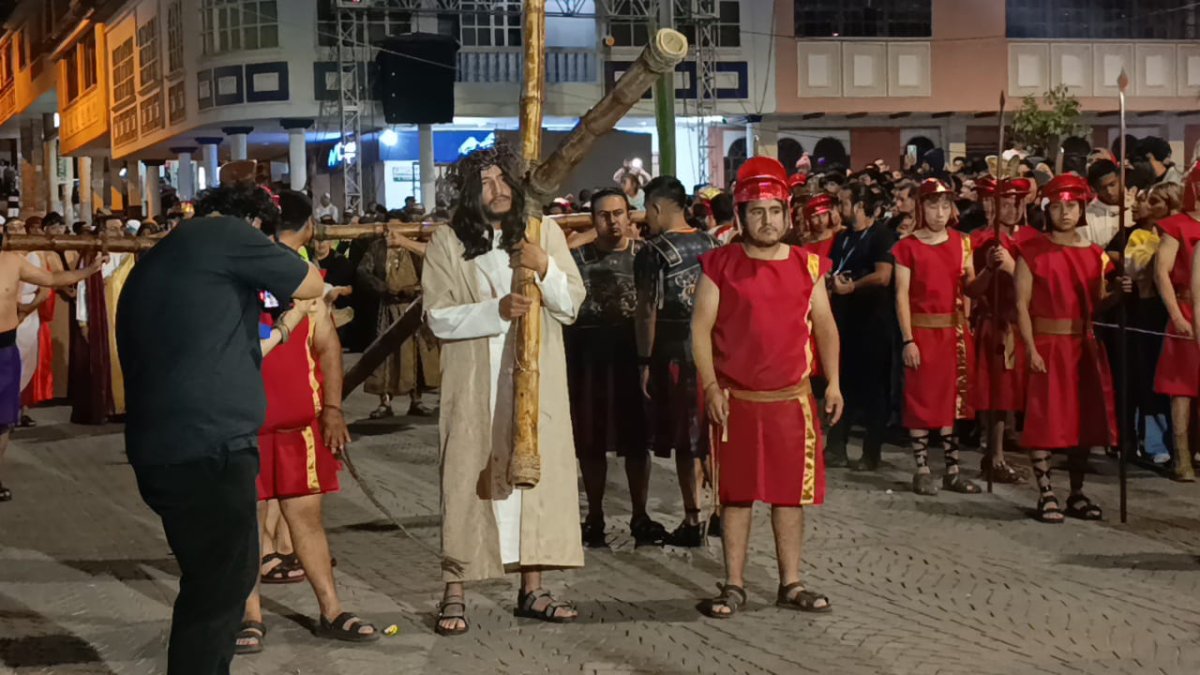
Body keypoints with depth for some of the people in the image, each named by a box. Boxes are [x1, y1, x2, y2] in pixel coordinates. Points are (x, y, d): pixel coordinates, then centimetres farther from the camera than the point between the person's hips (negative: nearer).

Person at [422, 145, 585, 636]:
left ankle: (532, 588, 11)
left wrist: (546, 269, -14)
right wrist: (496, 310, -18)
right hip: (473, 384, -2)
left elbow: (572, 305, 4)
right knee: (468, 480, -2)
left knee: (535, 472, 3)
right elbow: (438, 318, -5)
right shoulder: (447, 242, 0)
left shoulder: (543, 231, 6)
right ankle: (454, 593, 2)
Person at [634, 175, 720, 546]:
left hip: (674, 350, -4)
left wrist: (645, 362, -5)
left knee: (686, 438, 2)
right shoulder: (712, 245, 6)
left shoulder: (653, 253, -10)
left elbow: (648, 311, -11)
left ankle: (692, 520, 4)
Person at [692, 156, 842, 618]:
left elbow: (824, 326, 10)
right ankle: (734, 587, 12)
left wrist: (833, 383, 3)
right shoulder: (721, 264, -1)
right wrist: (710, 387, -10)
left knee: (791, 493, 7)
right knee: (736, 494, 3)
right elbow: (701, 327, -3)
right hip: (735, 400, -2)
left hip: (791, 398, 2)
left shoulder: (806, 265, 7)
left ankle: (791, 584, 17)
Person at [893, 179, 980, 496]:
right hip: (922, 330, -4)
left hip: (955, 330, 4)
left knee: (952, 398, 7)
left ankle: (952, 470, 13)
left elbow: (970, 288, 8)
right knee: (920, 398, 1)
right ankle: (922, 470, 7)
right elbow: (902, 295, -7)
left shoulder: (961, 242, 8)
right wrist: (907, 340, -12)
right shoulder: (908, 246, -3)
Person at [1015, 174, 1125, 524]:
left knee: (1083, 419, 8)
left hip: (1085, 346, 5)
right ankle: (1046, 495, -1)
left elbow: (1097, 304, 15)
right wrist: (1031, 349, -16)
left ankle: (1077, 495, 17)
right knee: (1045, 419, -6)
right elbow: (1022, 304, -8)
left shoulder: (1094, 254, 11)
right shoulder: (1032, 251, -3)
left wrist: (1117, 292, -6)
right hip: (1047, 345, -5)